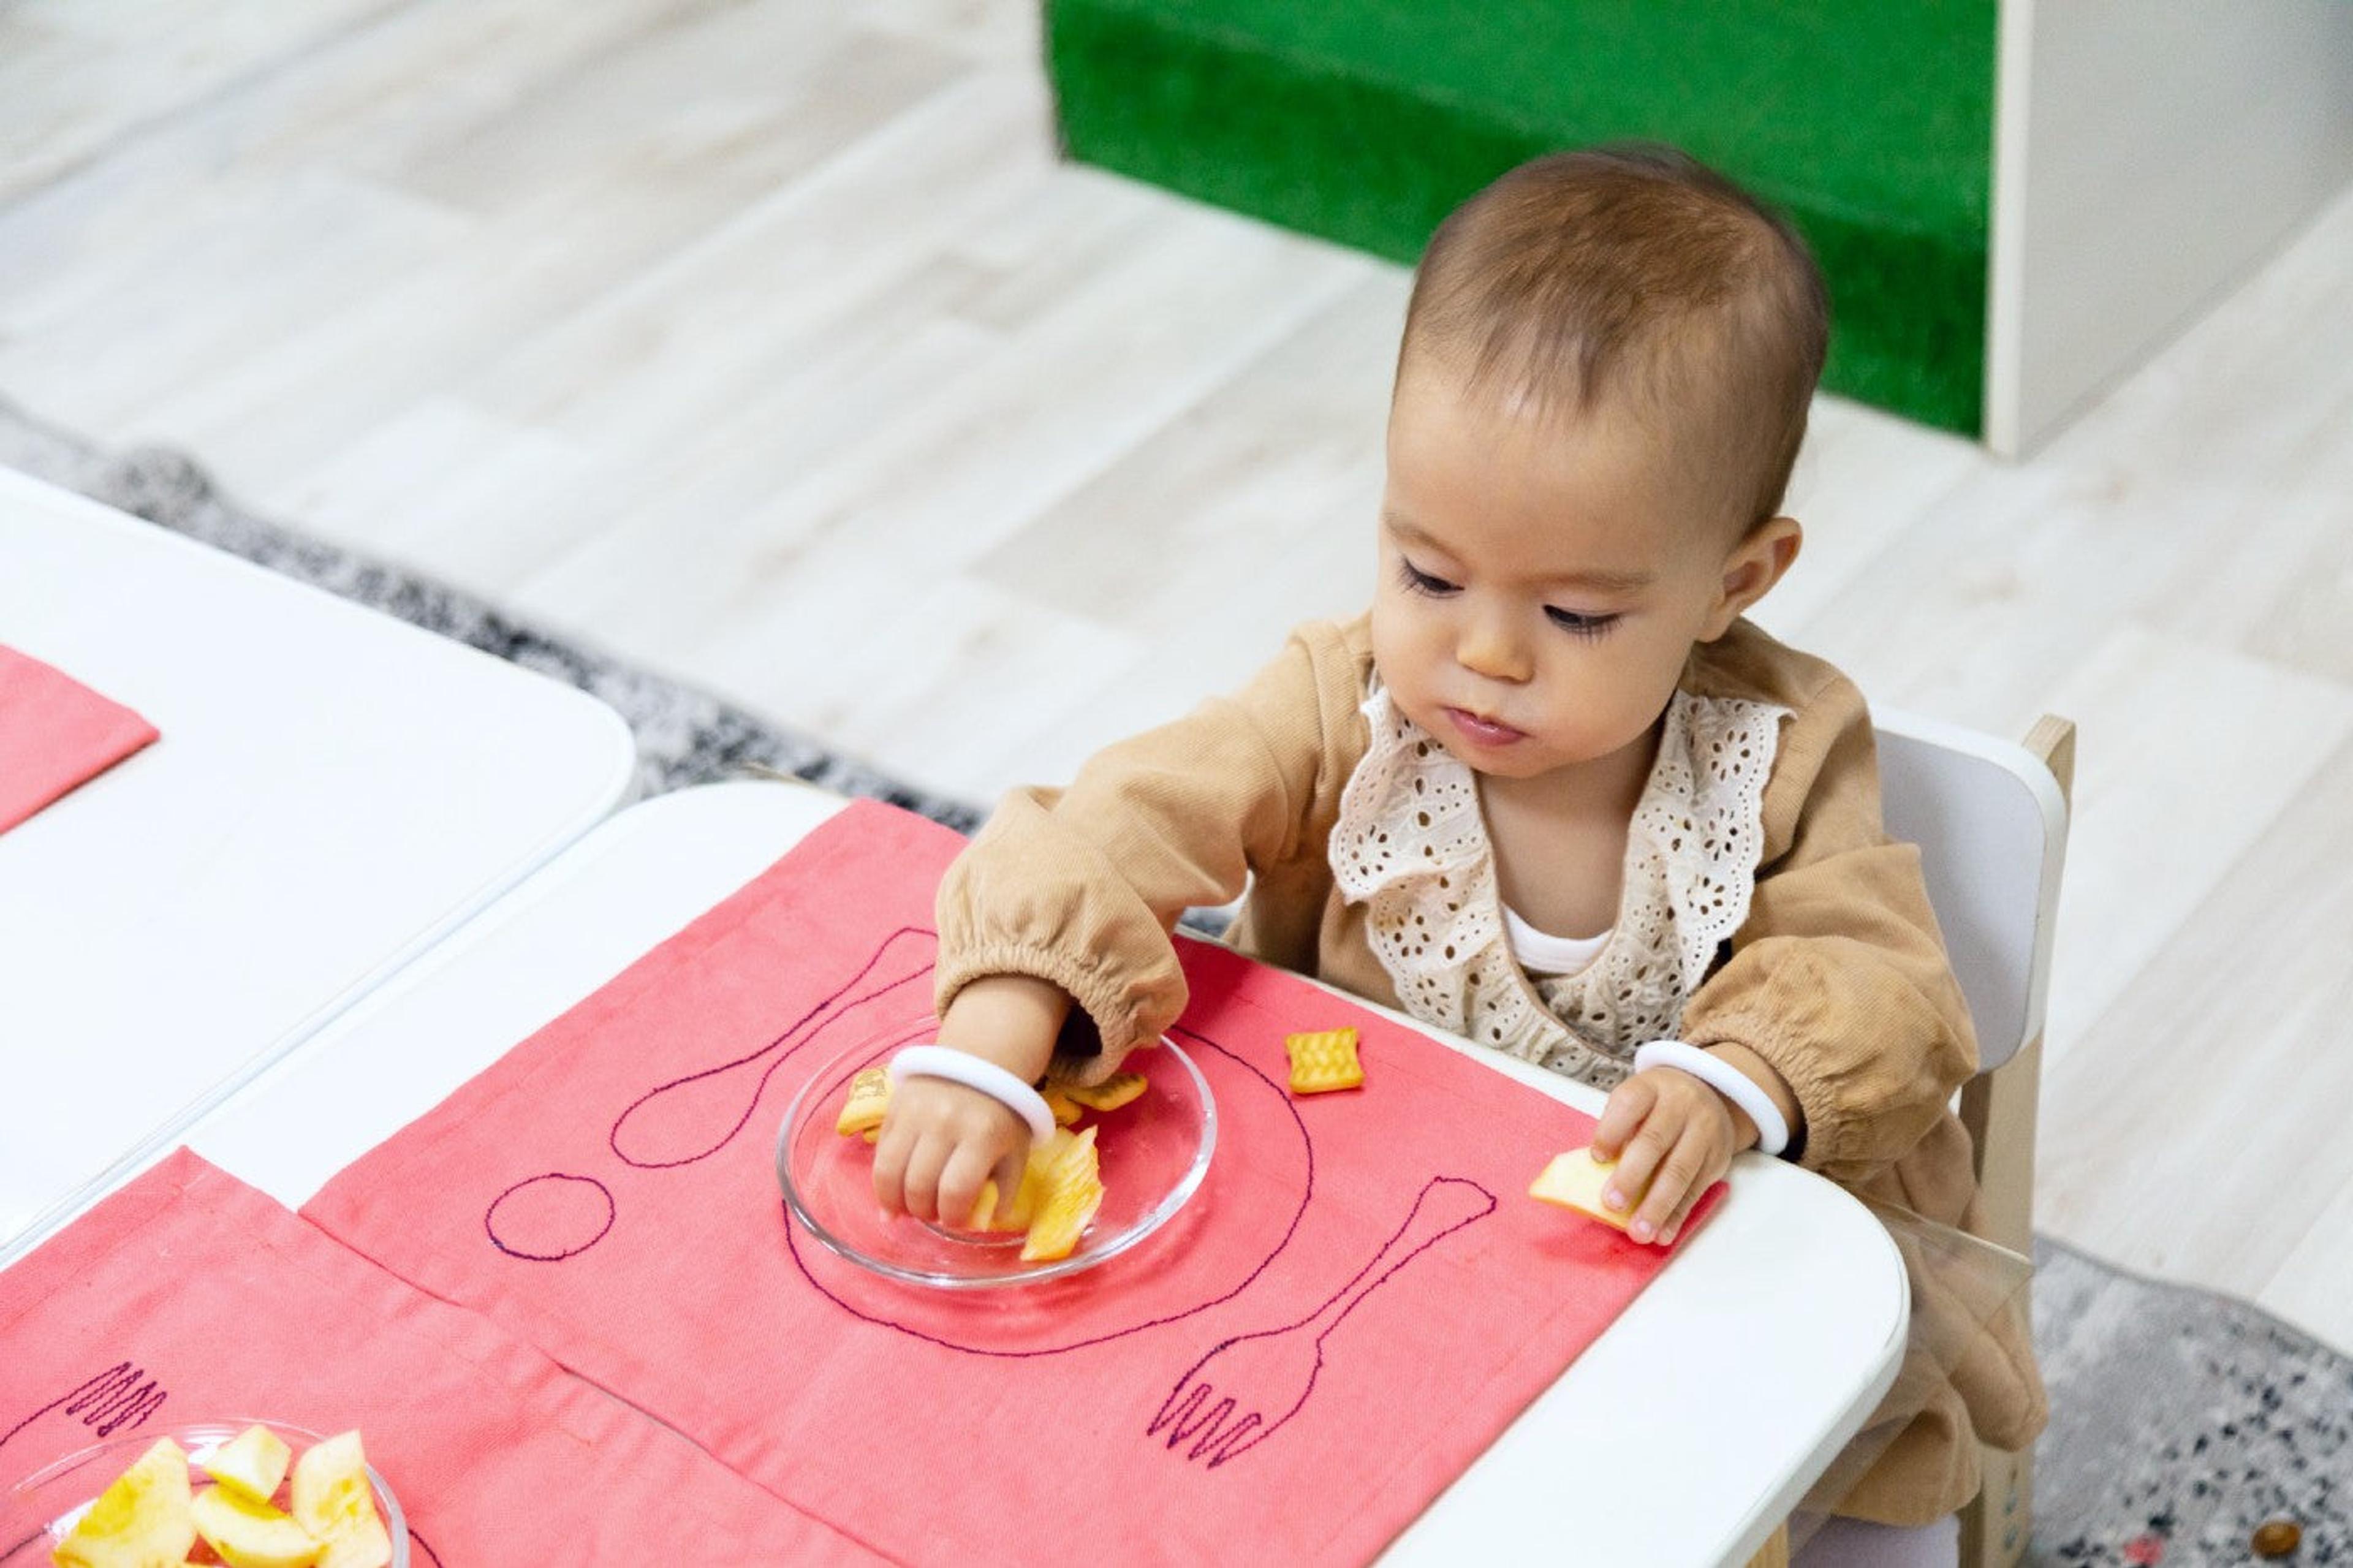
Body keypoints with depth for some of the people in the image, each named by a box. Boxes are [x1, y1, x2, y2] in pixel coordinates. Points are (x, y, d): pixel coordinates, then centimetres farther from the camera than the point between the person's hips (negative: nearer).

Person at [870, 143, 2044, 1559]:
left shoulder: (1783, 756, -11)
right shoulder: (1346, 711, -13)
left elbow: (1881, 985, -12)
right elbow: (1118, 831, -22)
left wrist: (1739, 1085, -35)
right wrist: (990, 1049, -40)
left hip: (1690, 1252, 0)